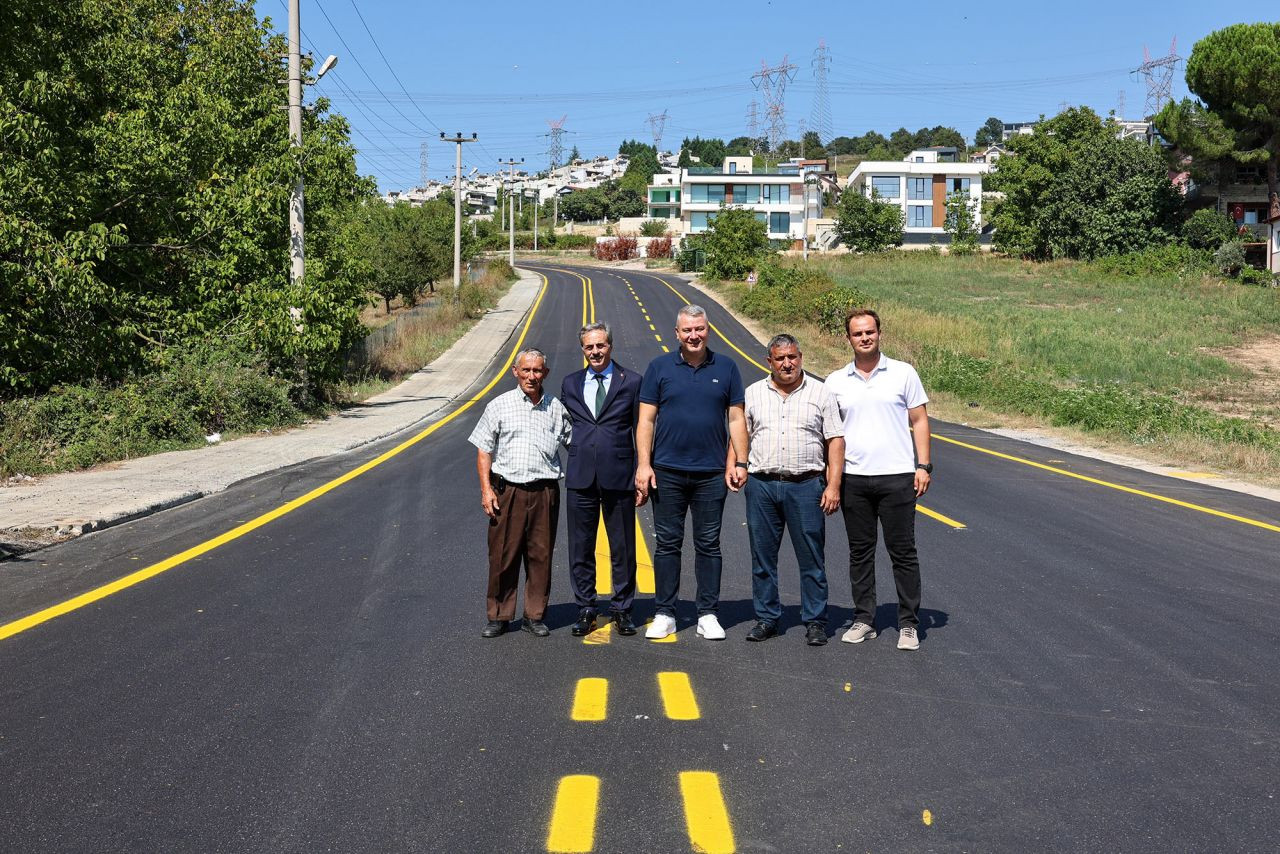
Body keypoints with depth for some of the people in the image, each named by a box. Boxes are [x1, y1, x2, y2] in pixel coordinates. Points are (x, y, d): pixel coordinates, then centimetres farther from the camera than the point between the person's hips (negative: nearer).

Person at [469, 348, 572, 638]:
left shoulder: (556, 408, 10)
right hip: (507, 491, -1)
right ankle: (499, 617, 12)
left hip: (544, 493, 1)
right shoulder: (499, 405, 5)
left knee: (541, 556, 4)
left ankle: (535, 616, 15)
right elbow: (483, 450, 5)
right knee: (503, 556, 1)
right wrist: (486, 488, -4)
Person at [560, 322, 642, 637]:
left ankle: (621, 609, 18)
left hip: (619, 477, -2)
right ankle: (585, 610, 19)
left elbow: (641, 431, 1)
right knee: (580, 548, 8)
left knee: (623, 549, 6)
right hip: (580, 478, 3)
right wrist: (578, 453, 5)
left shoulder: (631, 382, 1)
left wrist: (642, 476, -3)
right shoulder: (570, 383, 10)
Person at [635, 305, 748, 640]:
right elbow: (646, 420, 2)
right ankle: (664, 614, 13)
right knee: (667, 544, 5)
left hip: (712, 473, 1)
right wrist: (643, 465, -6)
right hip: (667, 472, 0)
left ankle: (708, 615, 14)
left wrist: (740, 462, -1)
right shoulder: (660, 367, 3)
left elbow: (736, 419, 7)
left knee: (708, 545, 6)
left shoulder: (726, 368, 5)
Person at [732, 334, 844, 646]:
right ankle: (766, 618, 17)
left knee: (812, 558, 1)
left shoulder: (820, 393, 5)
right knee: (762, 557, 7)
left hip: (806, 485, -2)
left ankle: (815, 621, 10)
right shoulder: (753, 393, 10)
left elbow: (835, 441, 2)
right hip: (761, 485, 2)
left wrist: (834, 485, -6)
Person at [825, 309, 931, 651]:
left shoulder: (903, 373, 3)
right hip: (854, 478, 2)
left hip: (897, 476, -2)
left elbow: (919, 421, 5)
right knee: (860, 553, 9)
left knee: (903, 552, 1)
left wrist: (923, 465, -4)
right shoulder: (836, 382, 8)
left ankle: (908, 625, 8)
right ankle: (863, 620, 18)